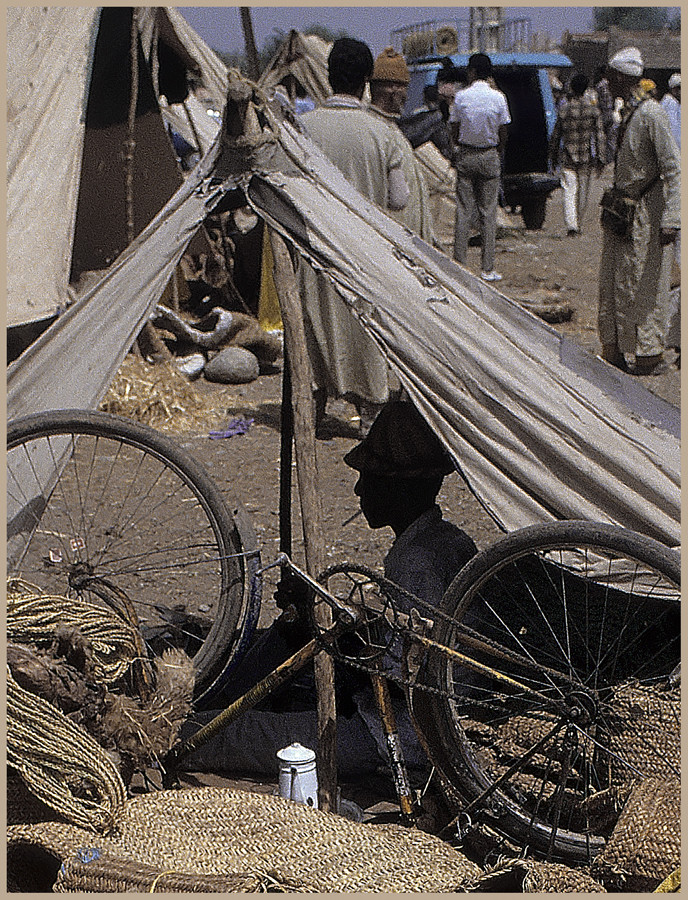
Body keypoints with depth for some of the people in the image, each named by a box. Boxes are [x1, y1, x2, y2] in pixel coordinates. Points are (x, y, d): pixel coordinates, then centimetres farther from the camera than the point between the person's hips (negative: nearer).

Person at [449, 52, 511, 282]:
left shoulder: (461, 97, -6)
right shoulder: (498, 98, -4)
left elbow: (454, 131, 0)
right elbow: (503, 134, 1)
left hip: (465, 157, 0)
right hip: (490, 157, 0)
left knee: (463, 211, 5)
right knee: (488, 213, 3)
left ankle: (460, 264, 5)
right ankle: (488, 269, 4)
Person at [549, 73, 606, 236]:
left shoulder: (564, 112, -4)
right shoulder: (594, 111, -3)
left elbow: (555, 137, 3)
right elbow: (600, 137, -5)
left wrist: (554, 157, 15)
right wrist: (600, 159, -1)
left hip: (568, 159, -1)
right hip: (586, 159, 1)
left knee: (569, 192, -2)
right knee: (583, 193, 15)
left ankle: (571, 224, -17)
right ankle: (577, 223, 25)